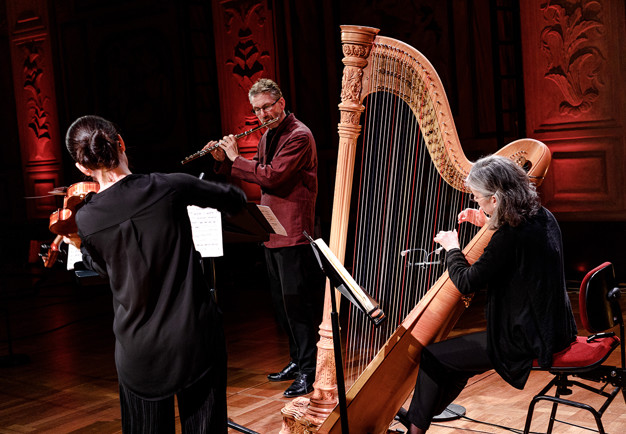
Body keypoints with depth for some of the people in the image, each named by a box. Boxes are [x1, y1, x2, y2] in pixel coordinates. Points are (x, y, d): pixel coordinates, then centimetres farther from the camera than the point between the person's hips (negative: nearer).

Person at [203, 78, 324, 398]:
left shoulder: (298, 136, -13)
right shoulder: (267, 137, 16)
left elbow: (272, 177, -22)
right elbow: (257, 172, 23)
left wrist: (236, 158, -11)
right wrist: (223, 160, 11)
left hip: (293, 232, -9)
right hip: (272, 231, 9)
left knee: (296, 301, -7)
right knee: (281, 302, 15)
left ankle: (308, 371, 0)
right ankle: (298, 359, 28)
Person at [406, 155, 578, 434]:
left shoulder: (510, 237, -26)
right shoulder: (543, 217, 1)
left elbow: (466, 283, -17)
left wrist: (452, 248, 0)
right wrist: (488, 225, 15)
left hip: (525, 340, -10)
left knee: (432, 356, 1)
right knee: (457, 356, 25)